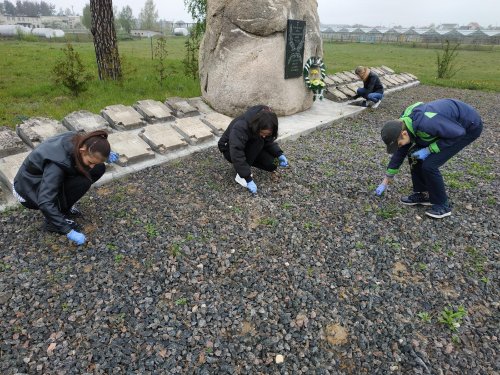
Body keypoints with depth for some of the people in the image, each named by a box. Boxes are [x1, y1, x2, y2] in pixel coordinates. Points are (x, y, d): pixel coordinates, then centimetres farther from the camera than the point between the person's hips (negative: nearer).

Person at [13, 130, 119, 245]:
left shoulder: (77, 141, -19)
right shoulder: (57, 163, -39)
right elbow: (45, 203, -40)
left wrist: (107, 154, -14)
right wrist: (68, 231, -38)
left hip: (46, 179, 7)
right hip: (29, 191, -7)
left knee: (99, 169, -9)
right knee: (83, 181, -29)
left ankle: (63, 205, 6)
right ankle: (52, 222, -10)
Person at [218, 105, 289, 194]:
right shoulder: (240, 127, -38)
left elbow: (269, 142, -3)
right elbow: (237, 156, -41)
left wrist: (279, 154, -21)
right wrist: (248, 179, -41)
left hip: (248, 148, 6)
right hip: (230, 150, -6)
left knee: (270, 162, -18)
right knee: (258, 141, -33)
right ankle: (240, 175, -24)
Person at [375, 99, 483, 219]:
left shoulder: (426, 124, -38)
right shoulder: (403, 124, -9)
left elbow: (459, 133, -26)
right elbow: (399, 153, 4)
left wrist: (428, 150, -23)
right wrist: (385, 182, 10)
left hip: (469, 127, -8)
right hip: (450, 124, 8)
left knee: (429, 164, -18)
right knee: (414, 155, 0)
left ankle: (442, 205, 0)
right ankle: (422, 194, 15)